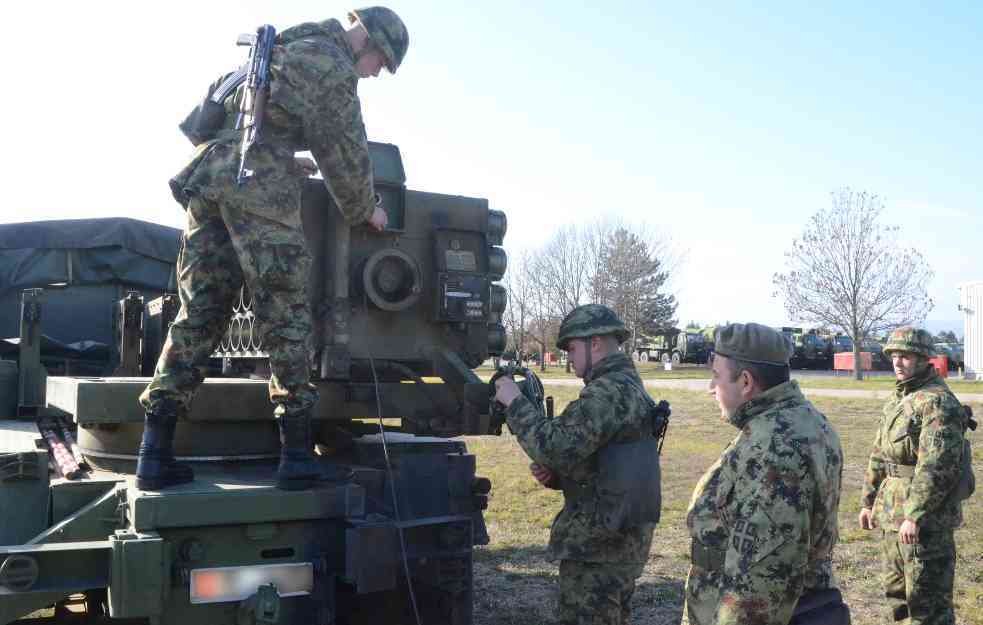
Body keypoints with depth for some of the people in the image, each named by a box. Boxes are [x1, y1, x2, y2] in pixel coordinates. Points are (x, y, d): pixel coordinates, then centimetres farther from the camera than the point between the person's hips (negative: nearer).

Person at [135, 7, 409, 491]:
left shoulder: (282, 47, 29)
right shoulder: (332, 64, 2)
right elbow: (345, 151, 3)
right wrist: (365, 210, 17)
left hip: (206, 174, 8)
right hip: (258, 184, -8)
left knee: (199, 314, 5)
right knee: (285, 317, -5)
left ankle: (155, 454, 2)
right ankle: (297, 458, -4)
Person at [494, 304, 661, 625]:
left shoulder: (609, 391, -18)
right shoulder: (629, 386, 16)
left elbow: (557, 446, -27)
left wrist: (515, 402, -16)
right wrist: (553, 475, 6)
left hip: (599, 546, -10)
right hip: (623, 539, 10)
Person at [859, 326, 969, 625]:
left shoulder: (937, 402, -16)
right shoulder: (897, 399, 14)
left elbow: (936, 466, -24)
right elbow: (879, 455, 20)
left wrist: (915, 516, -25)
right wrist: (868, 501, 18)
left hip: (924, 519, -9)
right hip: (892, 514, 9)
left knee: (928, 601, -3)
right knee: (896, 591, 19)